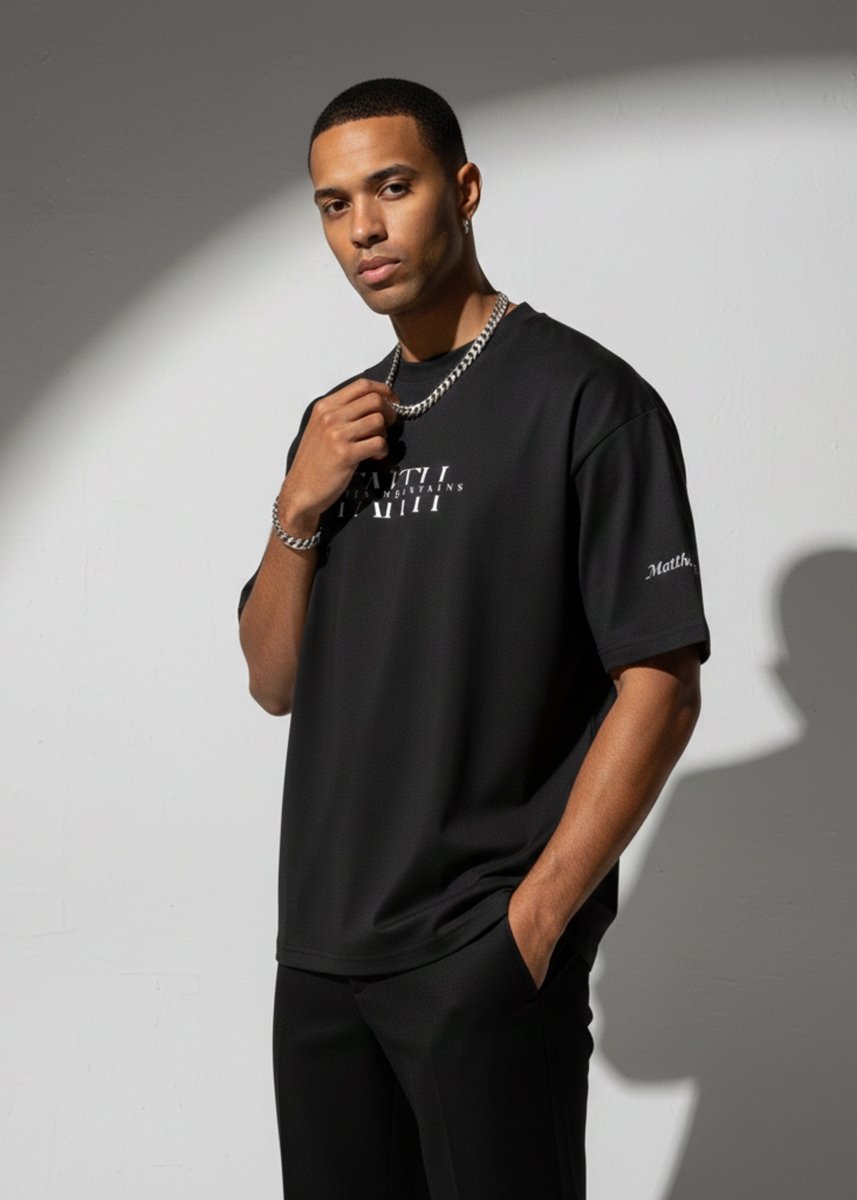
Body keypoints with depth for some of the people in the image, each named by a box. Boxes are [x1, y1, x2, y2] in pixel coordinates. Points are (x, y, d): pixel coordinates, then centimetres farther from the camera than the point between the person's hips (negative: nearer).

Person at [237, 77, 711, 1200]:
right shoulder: (339, 422, 13)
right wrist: (301, 505, -3)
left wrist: (534, 920, -15)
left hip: (484, 966, -6)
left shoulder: (583, 397, -8)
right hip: (321, 950, 6)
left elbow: (661, 687, -12)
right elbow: (276, 683, 13)